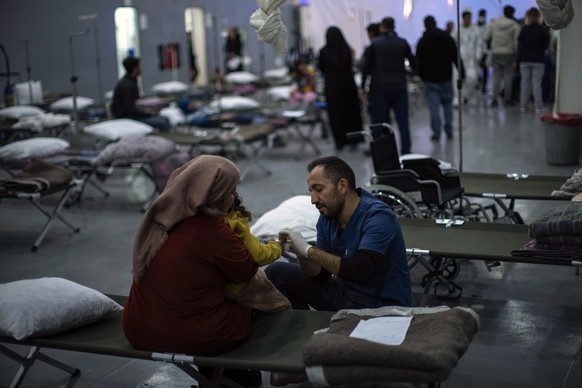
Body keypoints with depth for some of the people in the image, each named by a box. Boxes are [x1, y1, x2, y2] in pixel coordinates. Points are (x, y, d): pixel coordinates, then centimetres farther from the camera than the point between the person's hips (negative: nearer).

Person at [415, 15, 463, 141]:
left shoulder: (423, 41, -5)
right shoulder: (448, 38, 5)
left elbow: (419, 61, -4)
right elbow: (456, 58, 3)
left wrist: (421, 75, 8)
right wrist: (462, 73, 5)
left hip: (430, 79, -3)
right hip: (446, 77, 3)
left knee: (434, 106, -1)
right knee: (447, 103, 13)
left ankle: (436, 133, -2)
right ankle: (449, 131, 11)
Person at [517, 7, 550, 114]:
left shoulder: (524, 29, -2)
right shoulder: (543, 30, -6)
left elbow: (520, 45, -1)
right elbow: (546, 45, -2)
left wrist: (518, 59, 4)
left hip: (525, 60, 1)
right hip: (538, 60, -1)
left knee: (525, 83, 6)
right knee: (537, 84, 1)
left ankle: (523, 106, 7)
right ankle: (538, 107, 0)